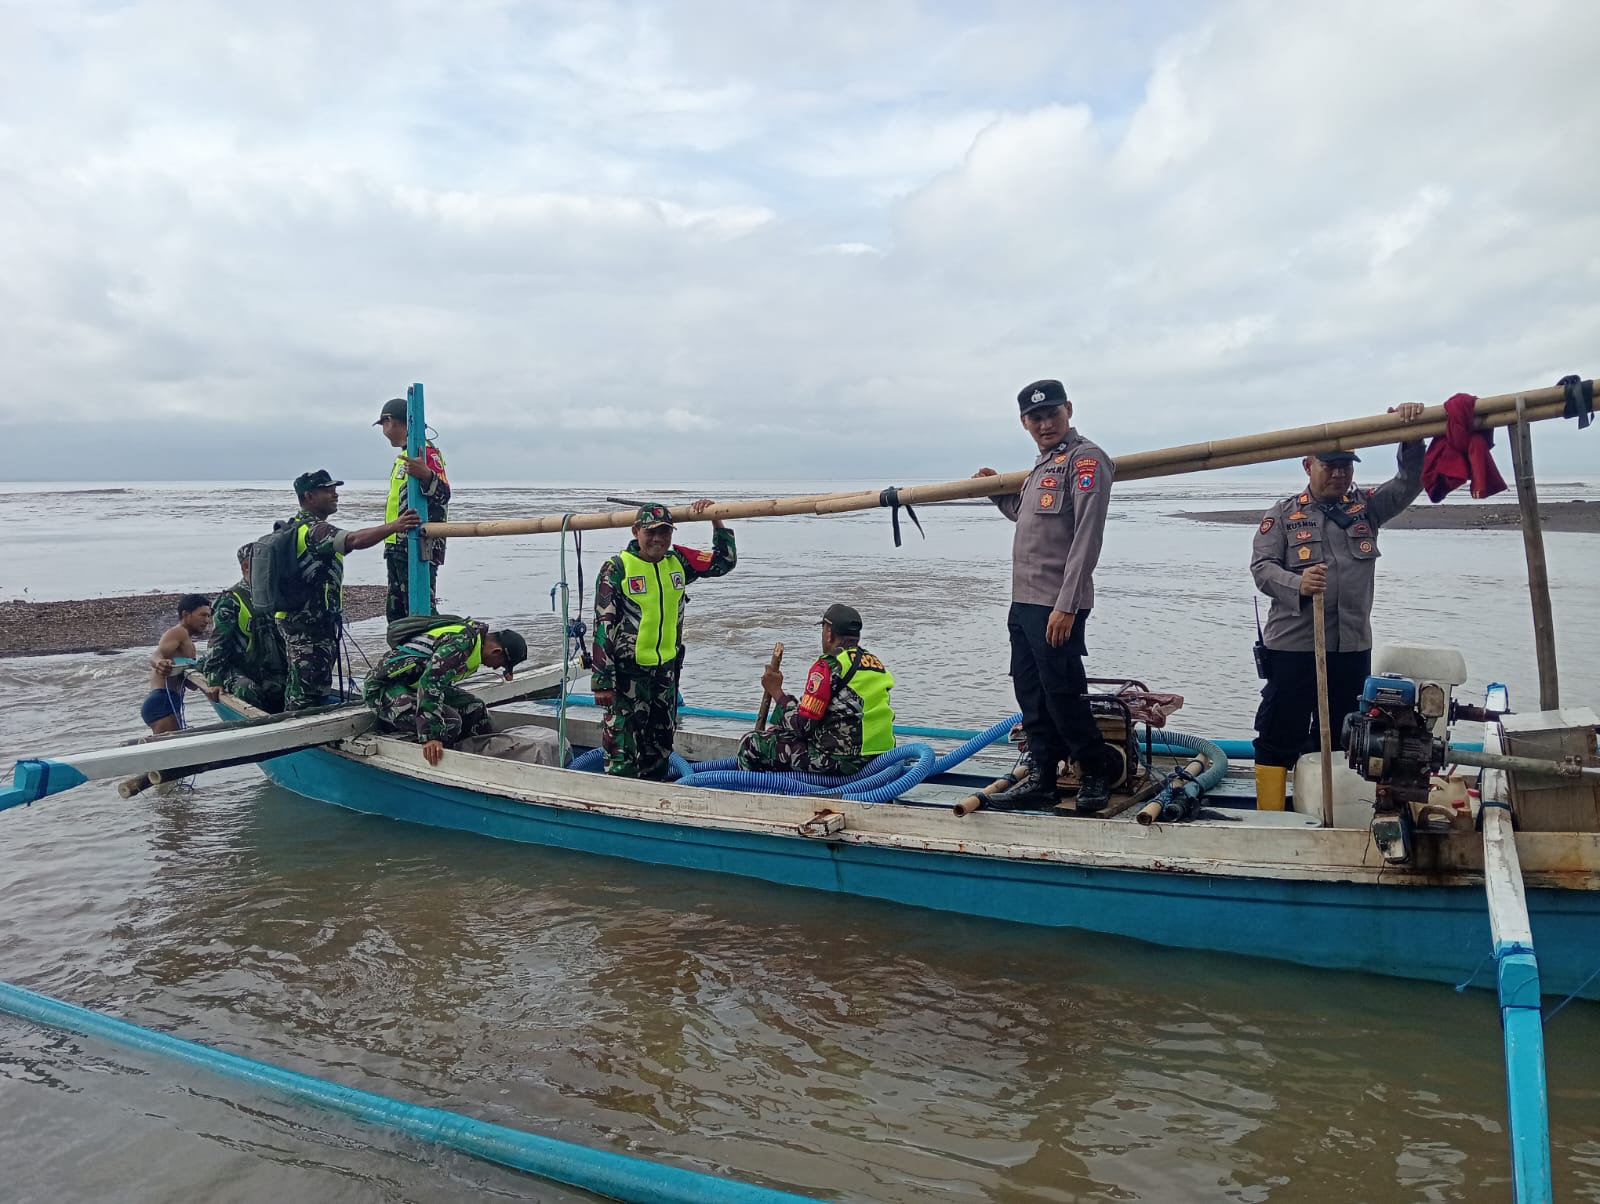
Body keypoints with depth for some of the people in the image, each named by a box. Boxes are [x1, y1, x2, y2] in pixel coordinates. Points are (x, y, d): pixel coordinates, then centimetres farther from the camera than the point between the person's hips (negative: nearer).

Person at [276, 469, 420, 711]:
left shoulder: (295, 527, 15)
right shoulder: (315, 530, -18)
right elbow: (354, 540, -36)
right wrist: (392, 526, -48)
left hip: (294, 619, 11)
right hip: (310, 626, -11)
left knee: (299, 686, 18)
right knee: (311, 691, -7)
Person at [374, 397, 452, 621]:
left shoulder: (426, 452, -12)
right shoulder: (404, 455, 21)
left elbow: (443, 493, -26)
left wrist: (426, 476, -47)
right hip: (398, 548, 11)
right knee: (396, 611, 16)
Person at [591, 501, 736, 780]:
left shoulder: (678, 561, 5)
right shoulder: (616, 569, -10)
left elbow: (725, 560, 15)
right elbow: (603, 626, -11)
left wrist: (715, 518, 4)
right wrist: (602, 681, -14)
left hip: (667, 670, 6)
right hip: (627, 672, -6)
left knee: (661, 745, 17)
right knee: (623, 749, -5)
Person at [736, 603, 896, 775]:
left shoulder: (829, 666, -13)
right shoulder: (876, 663, 11)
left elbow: (802, 725, -13)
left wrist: (775, 691, 0)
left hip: (841, 761, -9)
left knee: (751, 744, 3)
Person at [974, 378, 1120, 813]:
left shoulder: (1085, 459, -10)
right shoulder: (1042, 465, 19)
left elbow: (1086, 538, -18)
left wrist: (1065, 606, -23)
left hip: (1056, 607, -9)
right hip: (1023, 601, 9)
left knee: (1063, 695, -3)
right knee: (1031, 696, 12)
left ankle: (1098, 770, 15)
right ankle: (1042, 779, 21)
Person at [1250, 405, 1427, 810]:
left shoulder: (1367, 507, 13)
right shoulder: (1283, 514, 2)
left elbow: (1409, 484, 3)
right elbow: (1260, 566, -6)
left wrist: (1411, 437, -13)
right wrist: (1297, 584, -26)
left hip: (1353, 646, 4)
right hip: (1293, 644, -4)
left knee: (1339, 740, 13)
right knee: (1280, 736, -1)